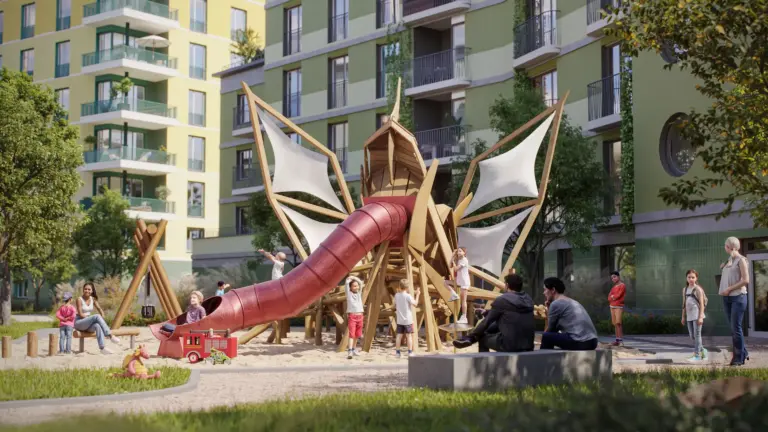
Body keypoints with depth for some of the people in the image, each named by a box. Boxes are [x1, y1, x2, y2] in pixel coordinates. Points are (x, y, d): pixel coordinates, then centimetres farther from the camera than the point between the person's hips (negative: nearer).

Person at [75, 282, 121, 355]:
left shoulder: (93, 299, 8)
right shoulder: (79, 299, -9)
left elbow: (99, 309, 9)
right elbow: (80, 314, -13)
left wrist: (102, 317, -11)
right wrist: (91, 318, -18)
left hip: (88, 324, 5)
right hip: (79, 323, -5)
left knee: (98, 326, -33)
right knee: (97, 316, -31)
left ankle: (102, 348, -44)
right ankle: (110, 336, -36)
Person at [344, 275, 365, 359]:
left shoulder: (359, 293, 13)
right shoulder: (349, 293, 1)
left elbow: (361, 283, 14)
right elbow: (347, 282, -7)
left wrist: (354, 278, 15)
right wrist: (350, 278, 10)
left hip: (360, 316, 5)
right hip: (352, 316, -5)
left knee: (357, 335, 12)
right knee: (351, 334, -14)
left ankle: (353, 349, 26)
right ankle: (349, 351, -21)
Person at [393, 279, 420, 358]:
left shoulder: (397, 295, 2)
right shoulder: (408, 296, -13)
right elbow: (415, 303, -15)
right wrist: (417, 294, -5)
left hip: (399, 320, 4)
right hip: (407, 320, -4)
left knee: (399, 335, 6)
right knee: (409, 335, 1)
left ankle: (397, 352, 6)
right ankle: (410, 353, 0)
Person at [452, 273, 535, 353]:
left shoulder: (502, 300, -8)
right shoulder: (528, 299, 11)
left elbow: (487, 320, 2)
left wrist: (471, 336, 16)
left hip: (510, 344, -6)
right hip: (528, 345, 7)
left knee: (482, 338, 19)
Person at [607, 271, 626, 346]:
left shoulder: (622, 285, -5)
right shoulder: (614, 287, 18)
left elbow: (618, 295, -14)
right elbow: (609, 297, 10)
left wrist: (612, 296, 1)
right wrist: (613, 298, -9)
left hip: (619, 306, -8)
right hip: (612, 306, 8)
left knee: (618, 323, -15)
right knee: (615, 323, 4)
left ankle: (621, 340, -17)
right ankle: (617, 339, 6)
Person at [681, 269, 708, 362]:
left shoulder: (698, 289, -6)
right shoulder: (685, 289, 12)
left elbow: (701, 304, -9)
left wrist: (700, 317, -16)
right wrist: (683, 317, 15)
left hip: (697, 315, -7)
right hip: (689, 316, 7)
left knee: (697, 334, -5)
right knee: (692, 336, 9)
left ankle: (697, 355, -2)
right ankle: (702, 351, 25)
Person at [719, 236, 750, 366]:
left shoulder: (741, 260, -6)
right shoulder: (728, 261, 15)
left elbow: (746, 280, -13)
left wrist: (729, 289, -15)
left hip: (738, 297, -7)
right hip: (727, 298, 7)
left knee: (736, 327, -7)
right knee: (733, 327, 8)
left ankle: (739, 358, -1)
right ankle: (743, 353, 18)